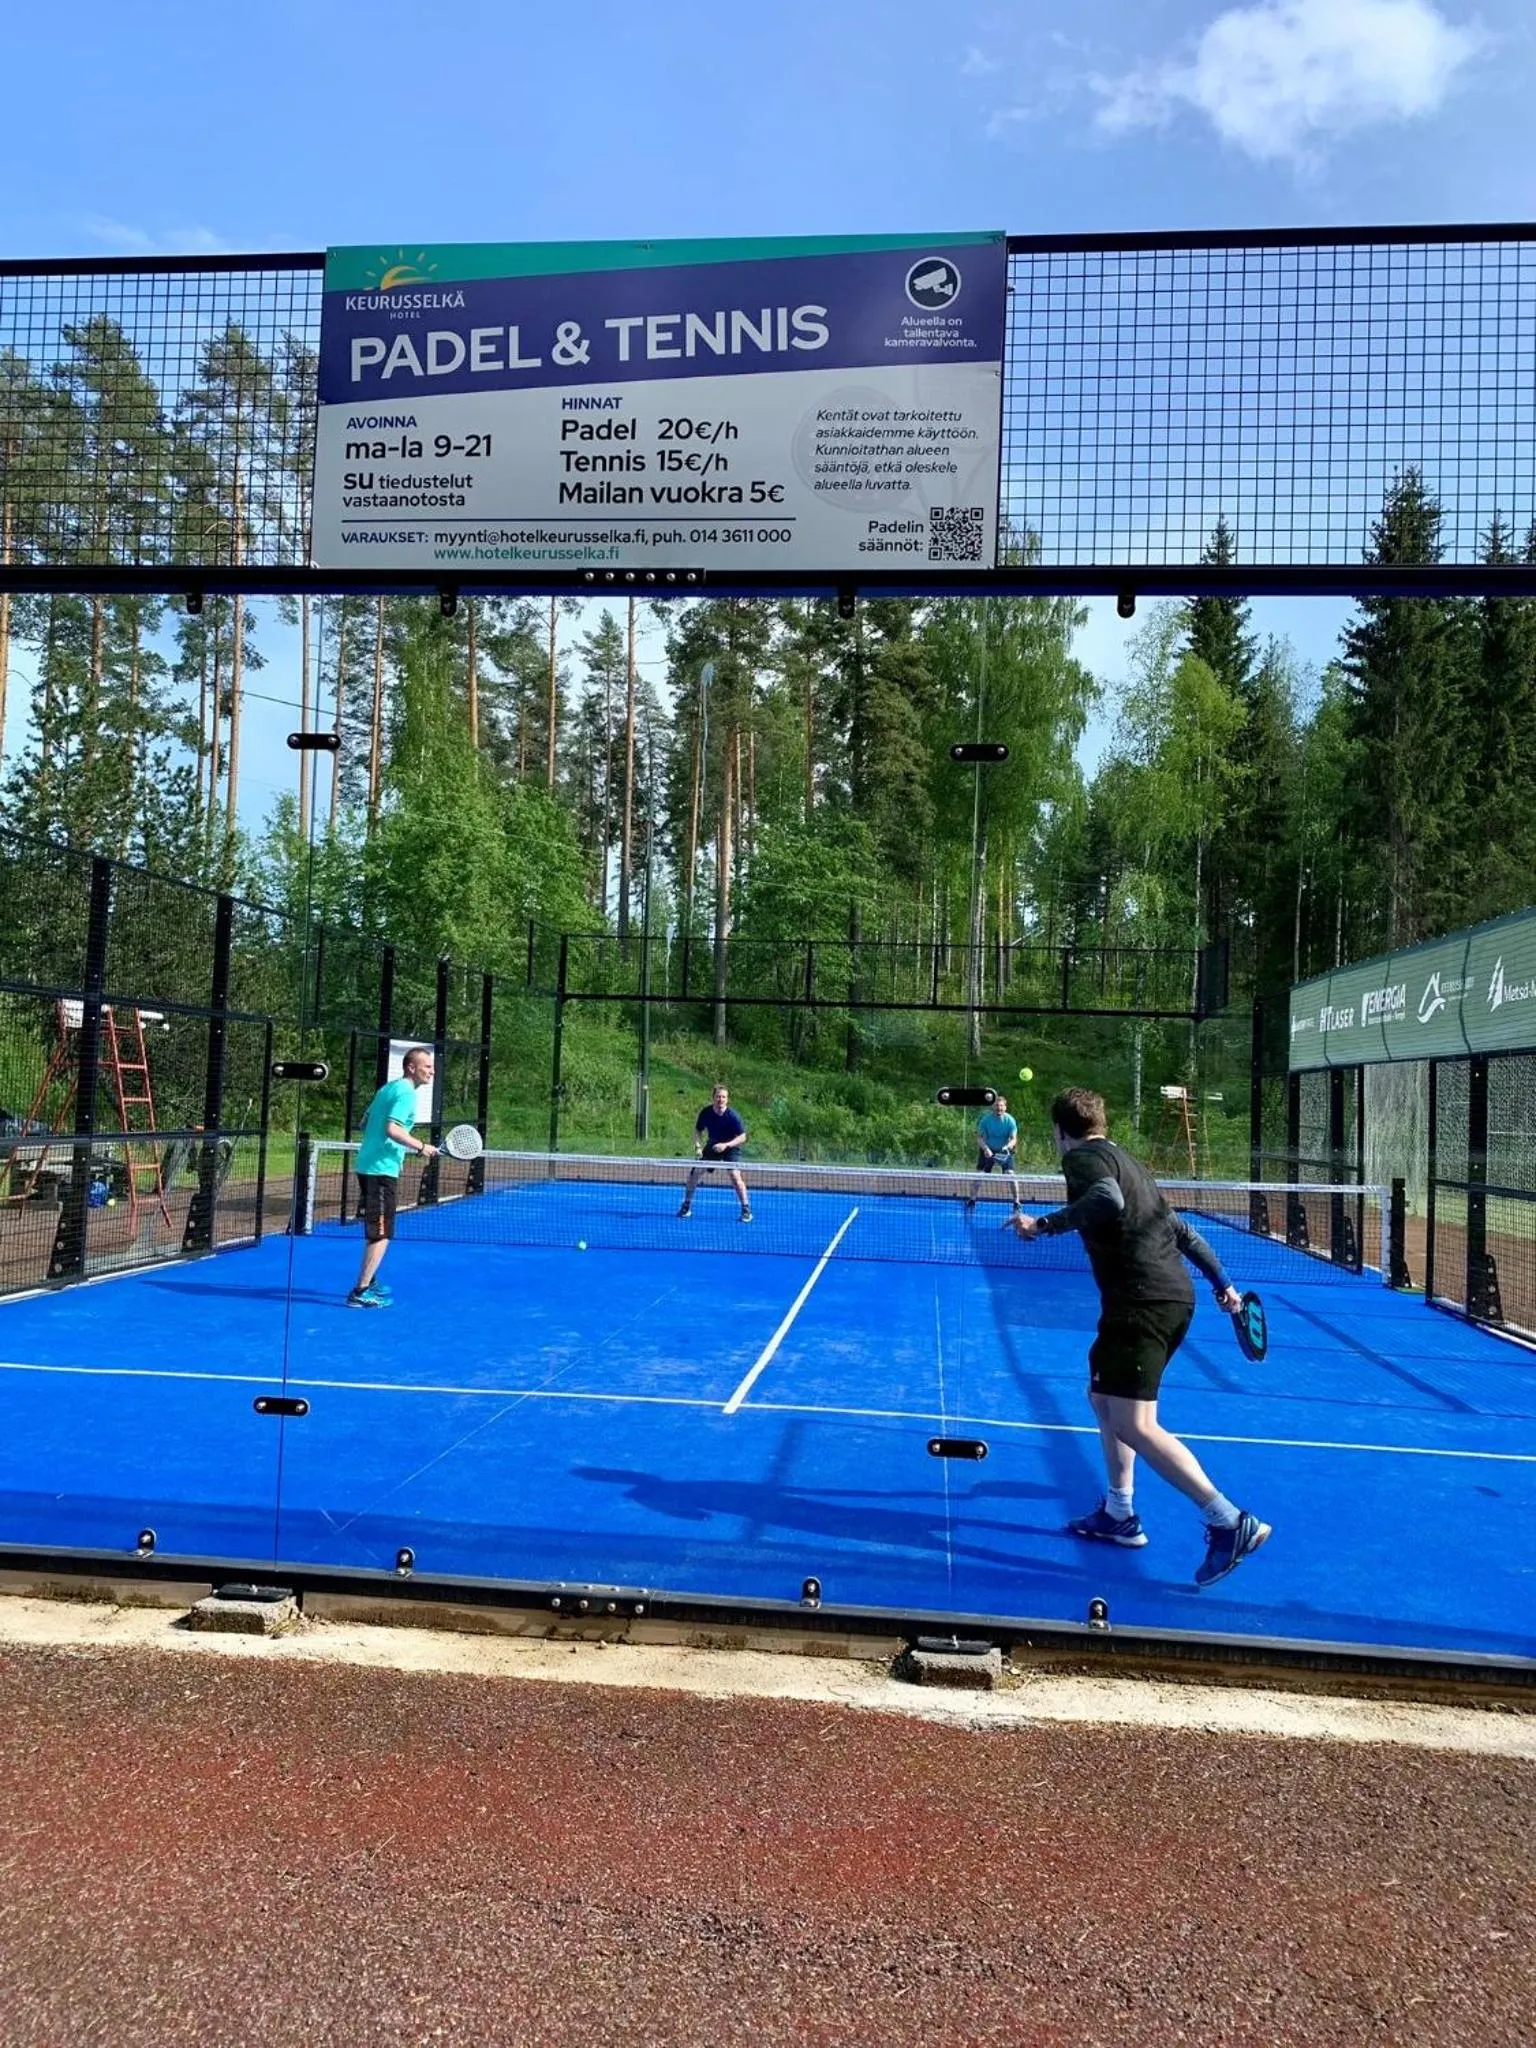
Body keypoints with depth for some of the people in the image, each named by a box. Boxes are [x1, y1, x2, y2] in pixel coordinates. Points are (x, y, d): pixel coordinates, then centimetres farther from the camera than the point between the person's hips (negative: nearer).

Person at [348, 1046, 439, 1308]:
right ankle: (361, 1293, -7)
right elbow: (392, 1129, -25)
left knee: (375, 1232, 21)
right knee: (381, 1234, -7)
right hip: (382, 1170, -10)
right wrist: (421, 1147, -19)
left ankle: (369, 1283, 31)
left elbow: (366, 1123, 21)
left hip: (368, 1166, 10)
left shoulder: (388, 1088, 15)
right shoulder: (406, 1093, -13)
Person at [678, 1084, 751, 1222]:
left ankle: (746, 1209, -9)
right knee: (694, 1172, -3)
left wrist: (726, 1145, -35)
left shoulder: (732, 1116, -25)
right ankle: (686, 1206, 14)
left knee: (735, 1175, -23)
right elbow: (698, 1130, 2)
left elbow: (742, 1137, -22)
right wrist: (698, 1146, -15)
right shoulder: (705, 1112, -15)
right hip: (712, 1146, 4)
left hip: (731, 1147, -4)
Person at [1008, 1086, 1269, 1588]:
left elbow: (1108, 1202, -27)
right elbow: (1181, 1229, 27)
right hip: (1174, 1296, 10)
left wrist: (1045, 1224, -20)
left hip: (1142, 1302, -10)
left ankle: (1230, 1523, -14)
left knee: (1133, 1425, -11)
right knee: (1103, 1395, 22)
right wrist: (1222, 1283, 33)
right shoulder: (1125, 1162, 22)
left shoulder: (1082, 1157, -5)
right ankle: (1119, 1514, 25)